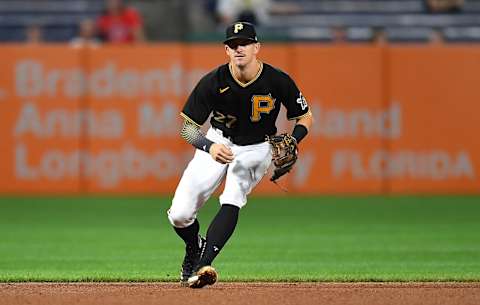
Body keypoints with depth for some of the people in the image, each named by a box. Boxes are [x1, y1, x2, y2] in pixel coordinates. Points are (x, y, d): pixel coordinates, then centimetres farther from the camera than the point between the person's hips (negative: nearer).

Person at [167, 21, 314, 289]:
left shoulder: (278, 81, -21)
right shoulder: (214, 82, -22)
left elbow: (306, 118, -7)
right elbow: (187, 126, -16)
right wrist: (209, 147, -36)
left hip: (258, 148, -1)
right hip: (219, 143, 1)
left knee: (232, 201, -29)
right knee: (179, 215, -6)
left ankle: (202, 266, -34)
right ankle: (194, 247, 28)